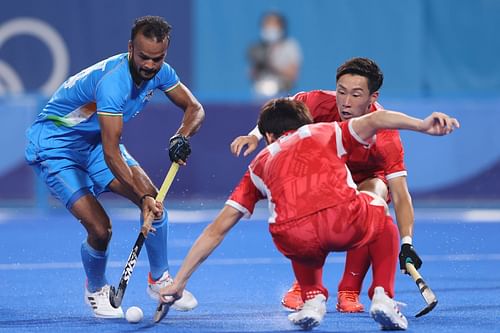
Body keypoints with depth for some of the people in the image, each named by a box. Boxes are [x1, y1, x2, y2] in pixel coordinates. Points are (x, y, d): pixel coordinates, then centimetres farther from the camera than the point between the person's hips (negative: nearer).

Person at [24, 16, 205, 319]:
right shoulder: (111, 82, -36)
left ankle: (159, 280, 9)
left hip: (95, 142, 7)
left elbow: (194, 108, 0)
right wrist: (142, 197, -45)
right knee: (100, 228, -18)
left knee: (155, 200, -10)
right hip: (54, 145, -7)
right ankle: (96, 289, 13)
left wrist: (182, 136, -22)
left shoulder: (159, 72, -12)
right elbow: (111, 154, -38)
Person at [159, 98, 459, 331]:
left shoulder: (260, 163, 33)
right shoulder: (327, 132, 30)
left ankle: (313, 299, 17)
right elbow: (371, 121, 8)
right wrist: (422, 125, -6)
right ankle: (383, 297, 17)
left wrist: (179, 282, 39)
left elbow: (217, 229, 34)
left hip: (294, 240, 2)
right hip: (345, 220, -2)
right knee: (378, 211, 34)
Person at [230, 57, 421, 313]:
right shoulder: (320, 103, -30)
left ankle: (349, 292, -18)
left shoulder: (385, 135, -37)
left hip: (368, 179, -2)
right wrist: (255, 135, -23)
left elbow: (400, 195, -39)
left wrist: (406, 244, -51)